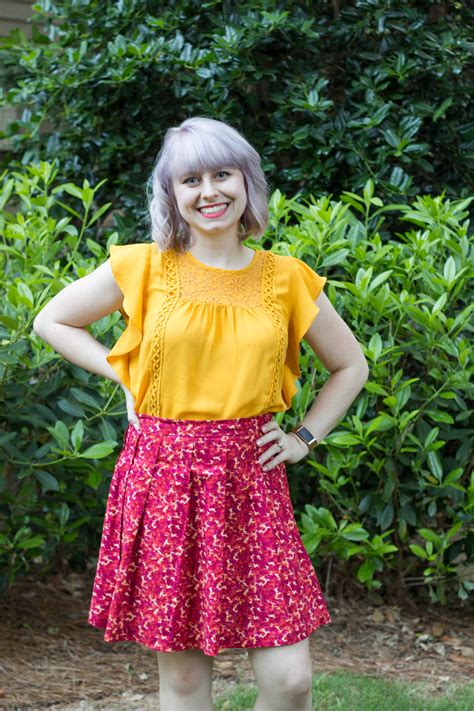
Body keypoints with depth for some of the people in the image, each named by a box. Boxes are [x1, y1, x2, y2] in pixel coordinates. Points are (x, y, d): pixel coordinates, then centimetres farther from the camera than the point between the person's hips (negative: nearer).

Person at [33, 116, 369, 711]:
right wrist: (124, 373, 5)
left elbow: (350, 367, 17)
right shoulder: (142, 267, 1)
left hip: (250, 480, 1)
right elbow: (51, 321, 14)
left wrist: (304, 439, 7)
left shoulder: (286, 279, 5)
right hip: (163, 476, -1)